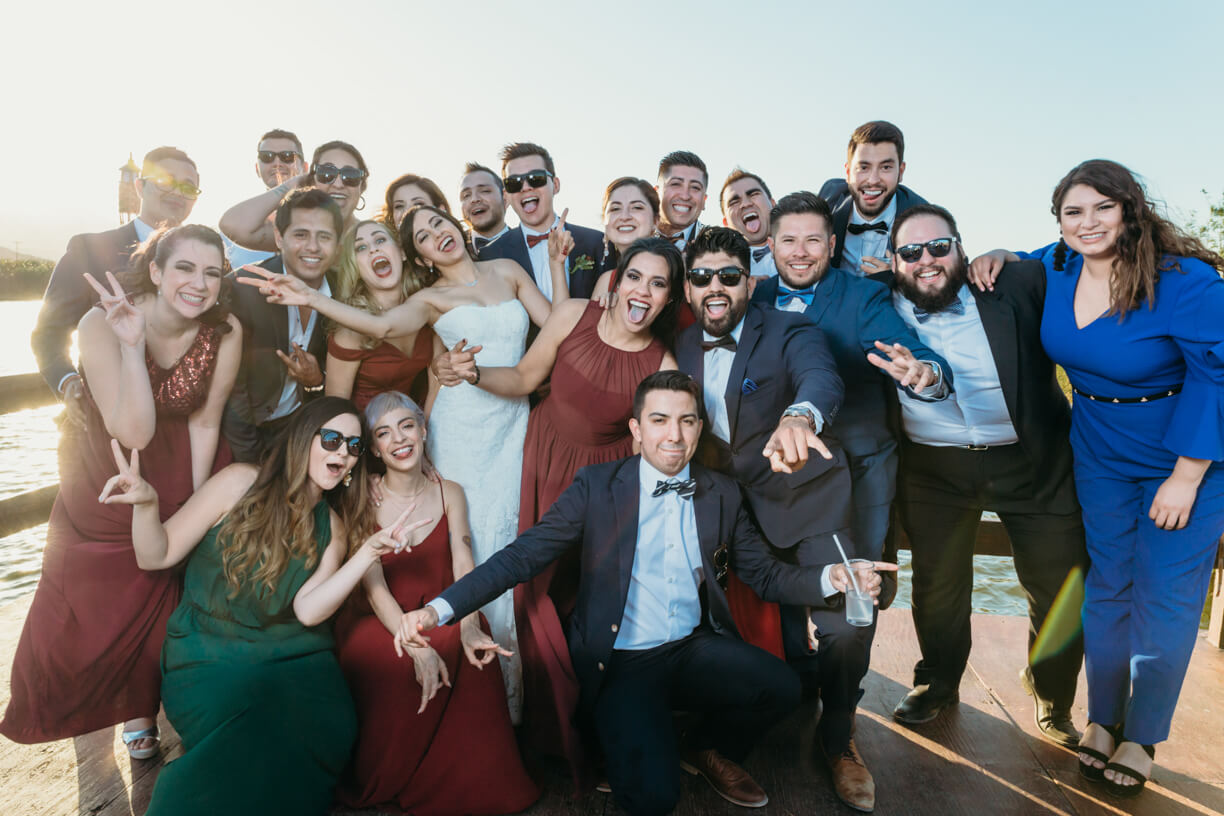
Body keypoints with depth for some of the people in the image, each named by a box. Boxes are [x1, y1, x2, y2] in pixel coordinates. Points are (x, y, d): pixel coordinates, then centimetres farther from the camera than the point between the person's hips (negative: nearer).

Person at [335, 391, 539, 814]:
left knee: (475, 661, -31)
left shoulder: (450, 493, 7)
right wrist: (416, 647, -28)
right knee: (393, 668, -33)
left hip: (443, 620, 1)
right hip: (381, 624, -1)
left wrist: (469, 627, -25)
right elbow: (374, 585, -12)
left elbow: (464, 568, -3)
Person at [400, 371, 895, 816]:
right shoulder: (596, 487, -5)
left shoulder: (721, 494, 5)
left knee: (781, 687, -23)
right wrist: (439, 609, -21)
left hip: (697, 650, 4)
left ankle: (706, 750, 10)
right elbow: (524, 555, -9)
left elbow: (764, 574, 5)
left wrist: (831, 578, -15)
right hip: (621, 664, -3)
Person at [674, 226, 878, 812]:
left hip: (804, 499, -4)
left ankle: (837, 739, 11)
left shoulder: (789, 331, -11)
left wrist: (799, 415, -57)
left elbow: (821, 376, -34)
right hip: (735, 506, 4)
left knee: (845, 625, -17)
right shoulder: (683, 346, 3)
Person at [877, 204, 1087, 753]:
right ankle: (938, 683, 41)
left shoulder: (1015, 286, -6)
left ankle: (1051, 698, 36)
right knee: (936, 584, 14)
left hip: (1033, 462, 0)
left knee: (1062, 592, 8)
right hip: (934, 469, 1)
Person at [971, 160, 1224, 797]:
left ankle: (1142, 738, 21)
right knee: (1107, 586, 12)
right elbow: (1017, 268, 20)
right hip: (1100, 454, 5)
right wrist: (998, 257, -5)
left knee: (1163, 598, 2)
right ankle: (1102, 720, 28)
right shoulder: (1057, 268, -4)